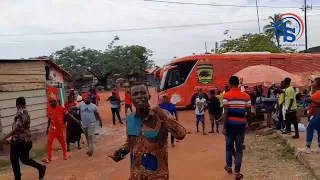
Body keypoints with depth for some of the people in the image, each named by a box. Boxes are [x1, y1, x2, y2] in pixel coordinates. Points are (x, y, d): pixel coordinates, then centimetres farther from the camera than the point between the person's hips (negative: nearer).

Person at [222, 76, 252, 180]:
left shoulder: (226, 96, -8)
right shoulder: (246, 96, 0)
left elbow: (226, 113, -13)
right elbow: (249, 113, 2)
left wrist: (224, 127, -9)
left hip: (230, 124, -1)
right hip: (241, 124, 1)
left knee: (229, 146, 18)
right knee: (239, 148, 7)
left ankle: (229, 167, 32)